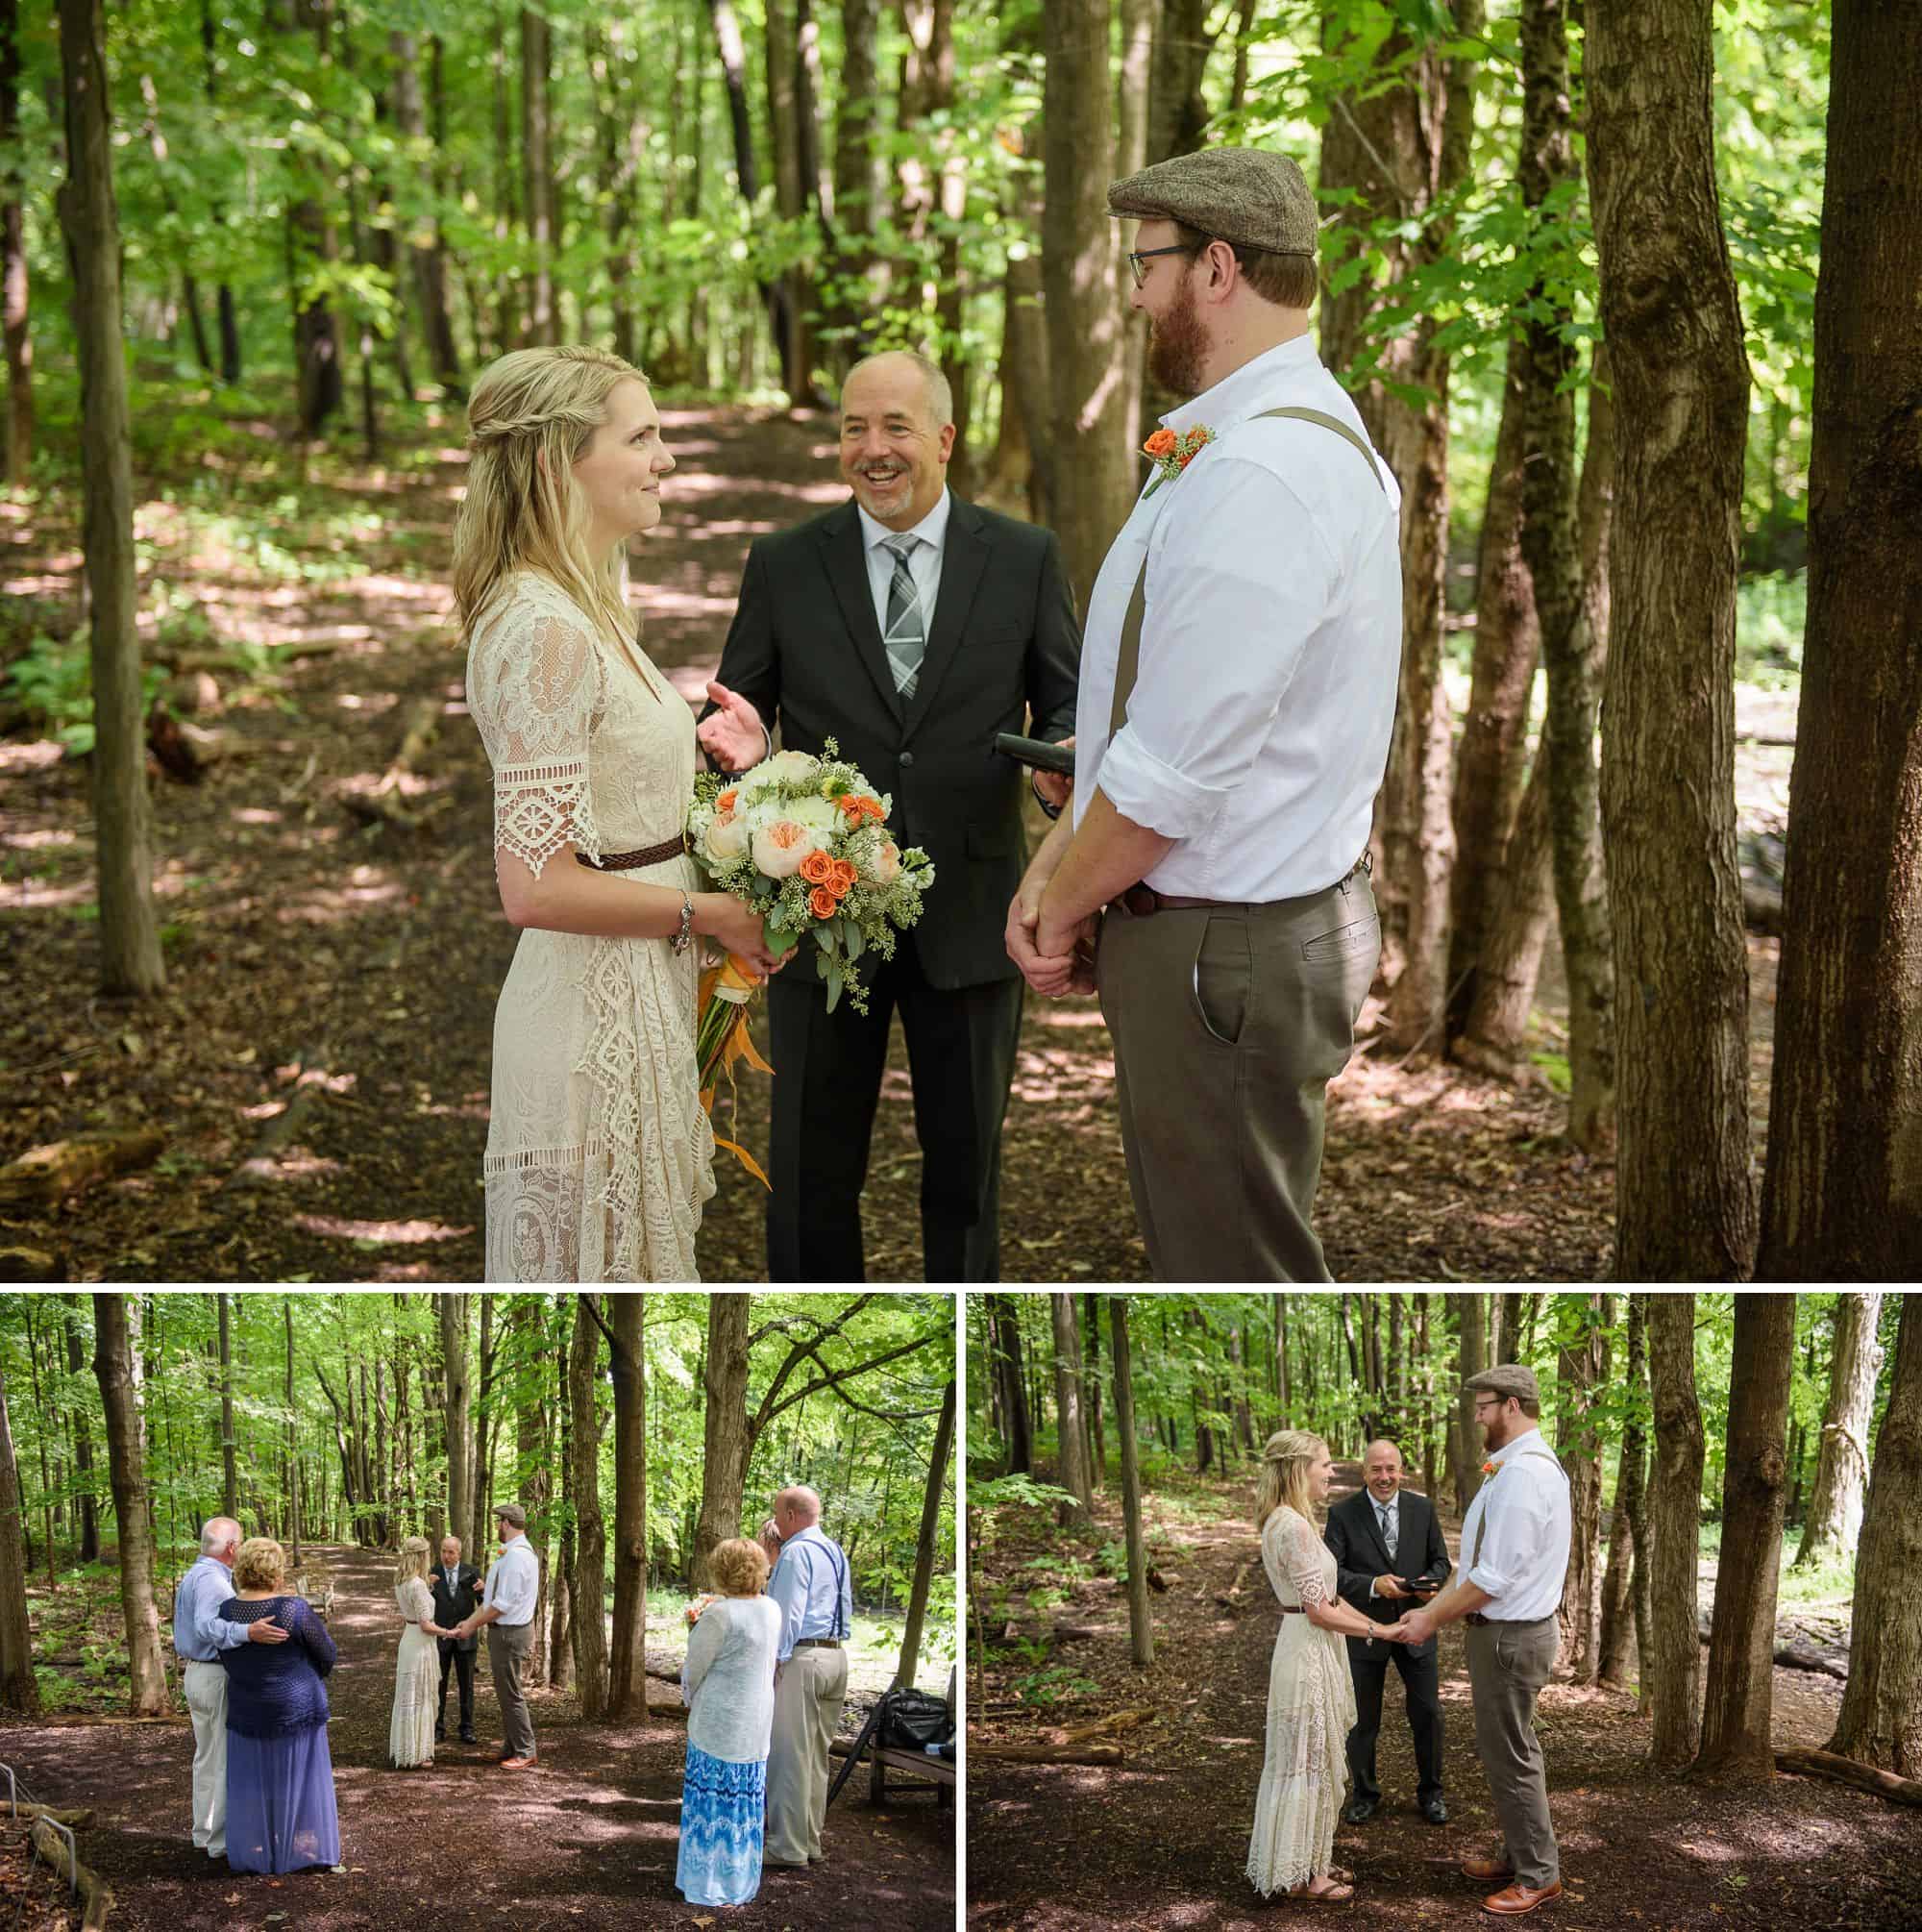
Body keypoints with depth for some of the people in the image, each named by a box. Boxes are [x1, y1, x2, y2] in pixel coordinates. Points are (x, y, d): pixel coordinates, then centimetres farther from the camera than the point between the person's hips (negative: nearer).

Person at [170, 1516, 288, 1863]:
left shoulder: (191, 1577, 13)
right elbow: (207, 1626, -35)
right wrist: (248, 1632, -49)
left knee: (207, 1757, 16)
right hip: (218, 1678, -10)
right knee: (227, 1760, -6)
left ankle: (204, 1834, 23)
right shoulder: (212, 1580, -20)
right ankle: (222, 1842, -4)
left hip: (195, 1674, 10)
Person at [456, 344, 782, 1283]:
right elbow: (537, 886, -24)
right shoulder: (544, 631, -19)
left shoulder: (587, 609, 11)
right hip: (596, 1003, -9)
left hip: (640, 995, 9)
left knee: (641, 1250, 16)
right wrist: (708, 912, -14)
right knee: (598, 1257, 0)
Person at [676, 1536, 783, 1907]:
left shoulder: (720, 1614, -19)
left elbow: (695, 1668, -10)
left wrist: (690, 1696, 11)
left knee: (712, 1801, 3)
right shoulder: (772, 1611, 2)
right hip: (758, 1721, 6)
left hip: (718, 1722, -6)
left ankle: (708, 1883, 8)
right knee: (746, 1799, 13)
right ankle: (741, 1882, 20)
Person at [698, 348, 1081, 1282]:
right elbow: (739, 713, 4)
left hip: (967, 913, 0)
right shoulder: (783, 565, 2)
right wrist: (745, 742, -20)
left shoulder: (1025, 559, 2)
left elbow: (1066, 705, 5)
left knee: (967, 1162, 12)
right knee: (813, 1168, 8)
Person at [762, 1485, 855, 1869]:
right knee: (817, 1756, 14)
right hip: (836, 1656, 9)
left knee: (790, 1754, -4)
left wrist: (774, 1660, -15)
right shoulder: (835, 1551, 18)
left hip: (802, 1657, -9)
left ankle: (788, 1847, -3)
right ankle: (810, 1841, 19)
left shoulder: (797, 1552, -10)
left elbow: (788, 1611, -16)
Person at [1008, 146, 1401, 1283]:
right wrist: (1059, 863, 6)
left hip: (1228, 958, -10)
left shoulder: (1260, 477, -25)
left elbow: (1170, 773, -23)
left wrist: (1061, 912, -8)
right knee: (1205, 1244, 20)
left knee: (1233, 1275, 1)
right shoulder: (1293, 433, 10)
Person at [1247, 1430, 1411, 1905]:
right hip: (1309, 1652, -10)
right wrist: (1383, 1631, -12)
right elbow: (1320, 1610, -21)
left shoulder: (1287, 1522, 10)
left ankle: (1308, 1861, 26)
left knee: (1309, 1760, 17)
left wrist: (1376, 1623, 10)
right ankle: (1299, 1875, 8)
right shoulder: (1294, 1527, -21)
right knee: (1309, 1762, 0)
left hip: (1311, 1649, 10)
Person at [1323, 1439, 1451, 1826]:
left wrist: (1431, 1582, -16)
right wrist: (1373, 1585, -28)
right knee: (1362, 1718, 9)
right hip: (1364, 1628, -2)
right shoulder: (1343, 1514, -8)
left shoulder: (1422, 1509, 0)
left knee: (1428, 1712, 7)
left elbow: (1440, 1559, 7)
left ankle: (1430, 1793, 24)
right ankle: (1364, 1794, 26)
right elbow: (1331, 1571, -14)